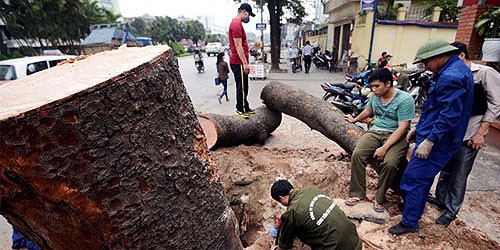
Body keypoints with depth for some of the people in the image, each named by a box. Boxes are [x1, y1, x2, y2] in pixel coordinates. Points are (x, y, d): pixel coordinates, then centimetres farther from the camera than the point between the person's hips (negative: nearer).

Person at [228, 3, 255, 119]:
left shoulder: (236, 23, 21)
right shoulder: (236, 24, -13)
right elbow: (238, 46, -21)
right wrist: (245, 63, -23)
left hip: (239, 62, 10)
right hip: (239, 62, -10)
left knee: (243, 87, 14)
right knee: (242, 87, -4)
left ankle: (245, 107, 23)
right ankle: (240, 109, 5)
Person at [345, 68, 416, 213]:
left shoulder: (405, 99, -14)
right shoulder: (375, 95, 5)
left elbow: (402, 128, -18)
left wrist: (384, 148, -25)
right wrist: (355, 120, 40)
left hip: (396, 135, -4)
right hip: (376, 131, 5)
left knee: (390, 163, -32)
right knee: (357, 154, -21)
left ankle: (379, 198, -9)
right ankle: (357, 193, -9)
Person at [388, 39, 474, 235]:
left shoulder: (451, 77, -20)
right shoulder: (457, 69, 15)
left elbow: (450, 115, -27)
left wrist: (430, 140, -26)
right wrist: (420, 130, 19)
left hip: (436, 141, -11)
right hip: (436, 137, 11)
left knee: (413, 179, -3)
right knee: (423, 177, 21)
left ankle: (409, 223, 10)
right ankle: (414, 211, 37)